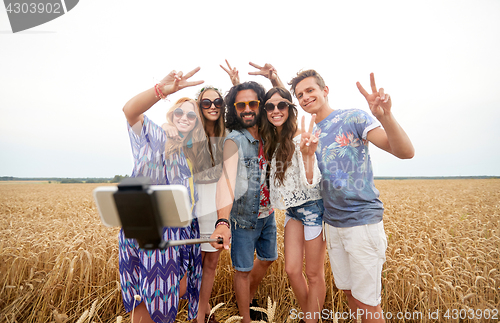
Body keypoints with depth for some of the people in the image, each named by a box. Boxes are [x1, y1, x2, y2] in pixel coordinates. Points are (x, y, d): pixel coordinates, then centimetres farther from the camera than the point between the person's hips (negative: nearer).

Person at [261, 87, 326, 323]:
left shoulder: (299, 138, -18)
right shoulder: (271, 139, 2)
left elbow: (310, 182, -25)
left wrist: (308, 154, -46)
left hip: (313, 206, -6)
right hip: (292, 209, 7)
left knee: (314, 274, 6)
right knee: (292, 270, 8)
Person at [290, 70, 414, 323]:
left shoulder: (353, 118, -9)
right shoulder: (311, 134, 9)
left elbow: (406, 152, -19)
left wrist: (385, 116, -37)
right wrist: (307, 155, -16)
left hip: (363, 220, -6)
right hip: (332, 223, 6)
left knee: (366, 301, 4)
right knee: (348, 290, 19)